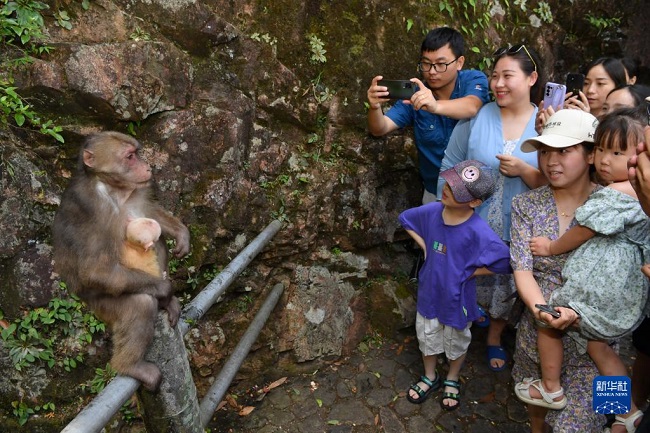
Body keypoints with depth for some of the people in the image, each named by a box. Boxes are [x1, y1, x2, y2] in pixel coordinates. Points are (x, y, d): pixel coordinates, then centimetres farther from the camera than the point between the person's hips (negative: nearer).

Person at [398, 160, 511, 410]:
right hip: (429, 291, 4)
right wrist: (424, 246, -4)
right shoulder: (431, 211, -15)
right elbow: (406, 220, 5)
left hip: (457, 296, -3)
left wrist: (468, 272, -18)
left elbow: (505, 262, -25)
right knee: (427, 338, 23)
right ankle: (430, 377, 49)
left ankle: (452, 381, 50)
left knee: (456, 342, 22)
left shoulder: (478, 231, -29)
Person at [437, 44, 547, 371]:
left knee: (505, 292, 17)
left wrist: (523, 170, -22)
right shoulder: (476, 117, -7)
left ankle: (494, 338, 46)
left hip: (516, 234, 1)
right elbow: (449, 168, -3)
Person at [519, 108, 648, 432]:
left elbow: (582, 233, -13)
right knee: (596, 344, 22)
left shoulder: (613, 194, -22)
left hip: (598, 289, -9)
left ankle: (551, 389, 27)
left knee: (547, 320, 11)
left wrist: (551, 247, 4)